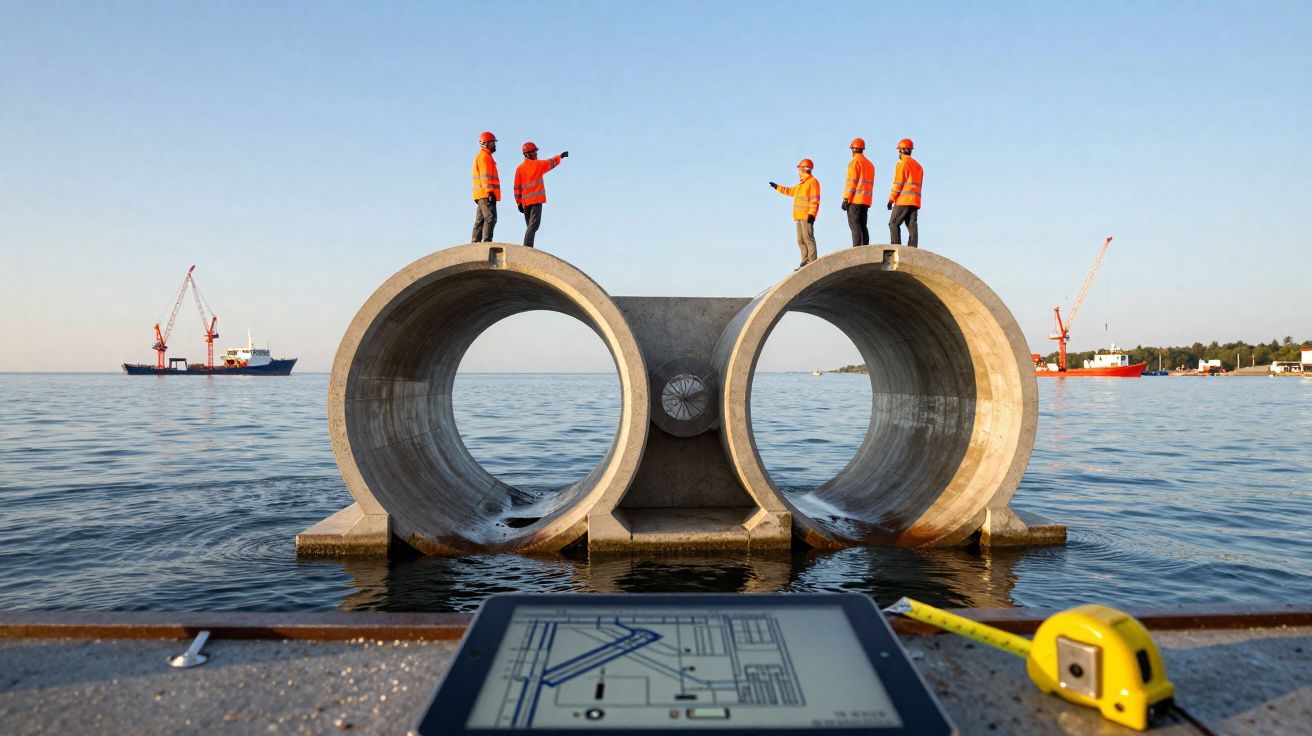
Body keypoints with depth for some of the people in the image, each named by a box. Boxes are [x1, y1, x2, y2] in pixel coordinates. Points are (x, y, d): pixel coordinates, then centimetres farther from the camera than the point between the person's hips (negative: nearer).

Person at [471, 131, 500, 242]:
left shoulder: (482, 156, 27)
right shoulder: (484, 156, -5)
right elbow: (485, 176, -15)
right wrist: (490, 192, -22)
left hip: (481, 195, 10)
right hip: (486, 194, -10)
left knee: (480, 221, 9)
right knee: (490, 219, -17)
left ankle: (475, 244, 8)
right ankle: (486, 243, -24)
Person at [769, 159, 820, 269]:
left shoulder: (813, 181, -5)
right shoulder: (802, 183, 25)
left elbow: (815, 200, -14)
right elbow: (790, 191, 39)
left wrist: (812, 213, -23)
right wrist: (777, 187, 41)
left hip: (807, 216, -10)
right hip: (799, 216, 10)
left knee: (808, 238, -13)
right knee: (801, 240, 8)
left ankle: (812, 263, -16)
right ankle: (805, 262, 10)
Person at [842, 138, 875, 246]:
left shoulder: (854, 162, -5)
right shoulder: (870, 164, 20)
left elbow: (851, 182, -13)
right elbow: (870, 184, 20)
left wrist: (845, 199, -13)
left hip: (855, 200, -8)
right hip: (866, 200, 8)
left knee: (855, 226, -10)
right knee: (863, 226, 10)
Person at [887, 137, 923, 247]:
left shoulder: (902, 163, -5)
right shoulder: (918, 165, 21)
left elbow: (898, 183, -11)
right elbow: (917, 185, 19)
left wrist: (891, 199, -7)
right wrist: (914, 200, 19)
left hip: (903, 200, -8)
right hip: (915, 201, 8)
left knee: (894, 224, -4)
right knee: (912, 226, 3)